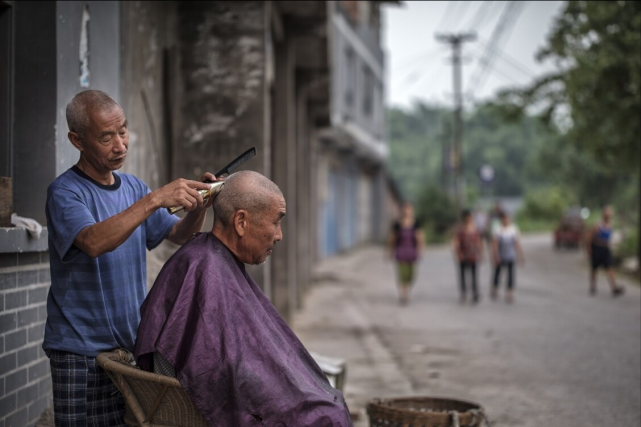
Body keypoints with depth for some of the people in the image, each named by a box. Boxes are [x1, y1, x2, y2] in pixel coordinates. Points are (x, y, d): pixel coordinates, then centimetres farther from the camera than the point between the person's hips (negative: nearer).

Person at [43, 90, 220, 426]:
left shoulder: (132, 187, 11)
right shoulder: (65, 192, -11)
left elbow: (179, 235, 12)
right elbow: (94, 242, -29)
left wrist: (199, 205, -8)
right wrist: (154, 200, -35)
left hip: (132, 344, 6)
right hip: (82, 351, -6)